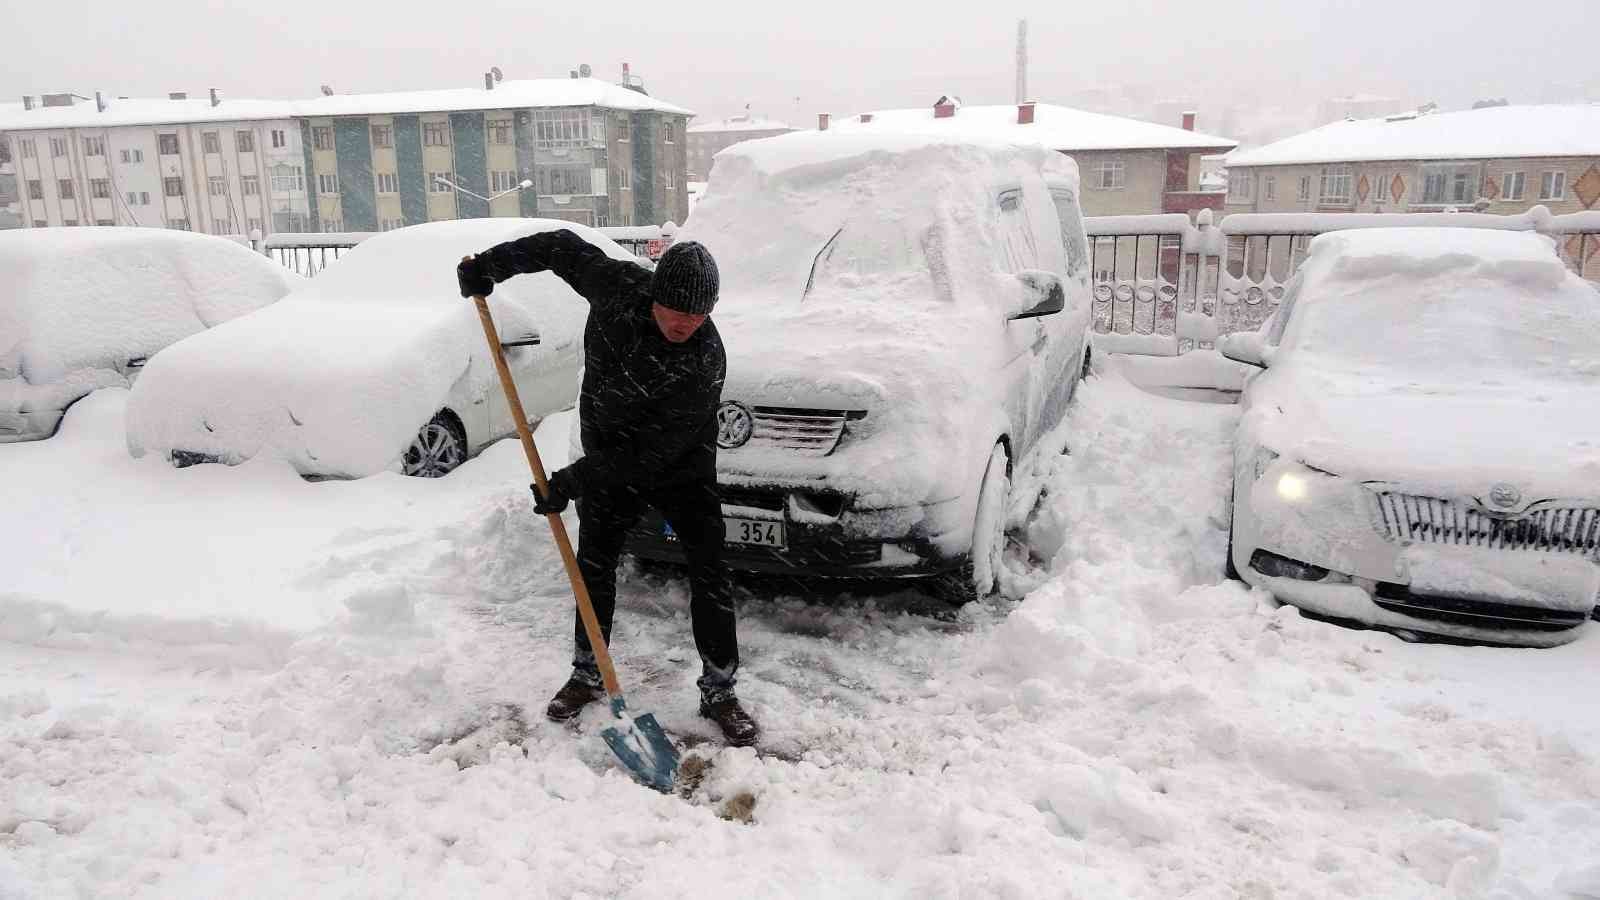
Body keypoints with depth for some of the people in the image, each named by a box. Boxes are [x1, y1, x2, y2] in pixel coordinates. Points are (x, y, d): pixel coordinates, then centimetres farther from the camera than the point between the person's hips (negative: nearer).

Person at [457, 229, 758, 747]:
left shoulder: (705, 364, -31)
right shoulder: (619, 286, -20)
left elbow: (650, 452, -29)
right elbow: (564, 247, 0)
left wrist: (571, 481, -28)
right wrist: (491, 264, -3)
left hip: (680, 471, -3)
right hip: (608, 460, 4)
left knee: (710, 576, -4)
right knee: (593, 568, 11)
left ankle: (719, 691, 10)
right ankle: (587, 675, 28)